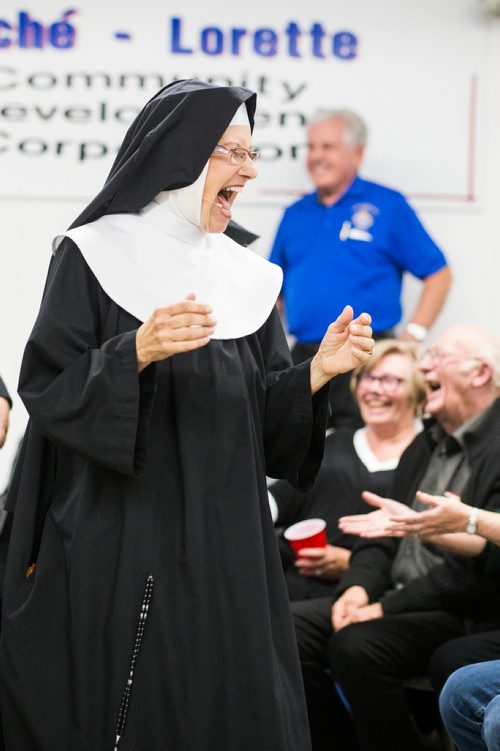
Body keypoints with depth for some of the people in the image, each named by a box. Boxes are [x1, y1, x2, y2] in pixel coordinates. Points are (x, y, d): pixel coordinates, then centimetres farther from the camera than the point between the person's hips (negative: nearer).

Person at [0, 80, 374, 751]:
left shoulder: (249, 279, 11)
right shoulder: (93, 257, -2)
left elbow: (267, 422, 9)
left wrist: (318, 372, -8)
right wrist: (137, 352, -22)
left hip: (223, 550, 4)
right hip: (115, 548, -4)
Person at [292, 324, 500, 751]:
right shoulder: (424, 446, 18)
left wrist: (389, 607, -18)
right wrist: (359, 586, -3)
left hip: (463, 616, -8)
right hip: (392, 598, 8)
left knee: (357, 645, -31)